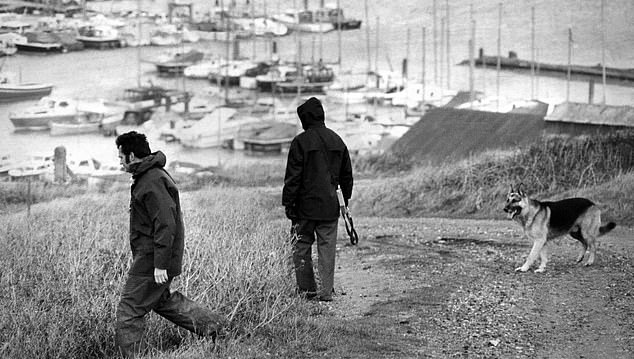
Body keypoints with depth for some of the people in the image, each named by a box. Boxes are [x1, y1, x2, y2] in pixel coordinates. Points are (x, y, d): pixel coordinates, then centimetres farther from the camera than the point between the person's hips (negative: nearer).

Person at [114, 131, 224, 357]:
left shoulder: (152, 182, -21)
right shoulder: (152, 175, 12)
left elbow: (166, 225, -26)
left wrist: (160, 264, -26)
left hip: (151, 259, -11)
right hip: (152, 255, 11)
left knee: (129, 310, -4)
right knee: (161, 299, 23)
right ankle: (209, 324, 26)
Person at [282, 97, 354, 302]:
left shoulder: (301, 142, -9)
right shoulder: (337, 141, 8)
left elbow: (292, 176, -10)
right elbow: (347, 175, 16)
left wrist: (288, 203, -4)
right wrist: (346, 198, 25)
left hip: (306, 205, -4)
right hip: (330, 206, 4)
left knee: (302, 247, 9)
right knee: (327, 248, 5)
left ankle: (307, 289, 10)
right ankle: (327, 291, 3)